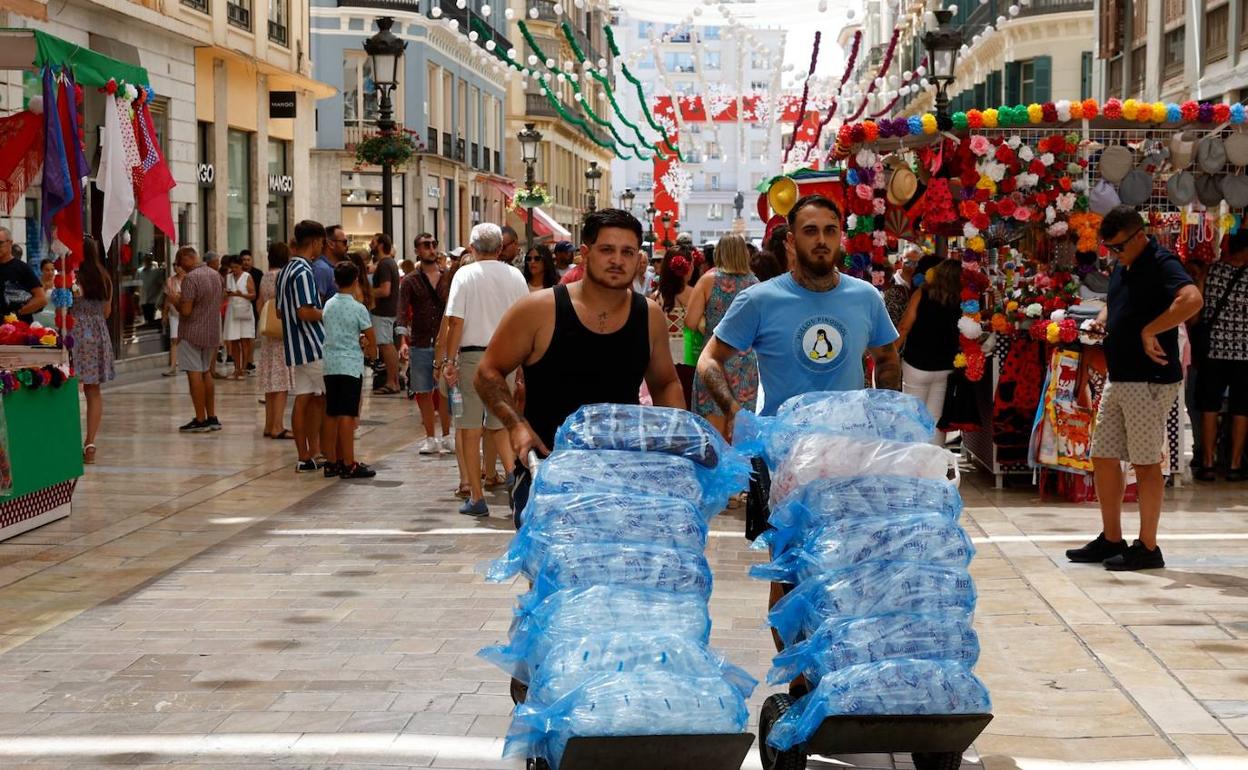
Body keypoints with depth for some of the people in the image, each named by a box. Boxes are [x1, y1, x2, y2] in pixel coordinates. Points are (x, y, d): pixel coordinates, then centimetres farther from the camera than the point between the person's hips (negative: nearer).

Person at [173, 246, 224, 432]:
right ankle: (212, 417, 17)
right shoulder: (215, 275, 8)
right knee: (206, 373, 16)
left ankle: (200, 420, -3)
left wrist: (175, 299, -1)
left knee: (195, 374, -3)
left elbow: (186, 310, -21)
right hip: (212, 332, 8)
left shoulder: (190, 278, -17)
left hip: (192, 333, -8)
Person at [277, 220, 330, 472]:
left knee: (304, 400, 7)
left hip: (295, 347, 9)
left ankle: (306, 457, 7)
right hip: (312, 346, -9)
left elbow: (280, 310, 19)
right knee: (321, 399, 2)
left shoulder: (285, 271, 14)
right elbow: (305, 312, -23)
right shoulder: (304, 272, -16)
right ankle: (315, 452, 5)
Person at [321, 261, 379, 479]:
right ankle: (349, 465, -5)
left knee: (331, 414, 9)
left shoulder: (328, 305, 7)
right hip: (351, 366, -6)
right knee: (347, 415, -6)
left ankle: (332, 462, 13)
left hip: (330, 365, 6)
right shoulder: (358, 308, -9)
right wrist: (372, 351, 19)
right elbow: (371, 337, -2)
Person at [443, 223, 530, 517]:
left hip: (472, 356, -4)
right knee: (499, 426, 16)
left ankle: (477, 497, 5)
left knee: (470, 431, 4)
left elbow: (456, 322, -10)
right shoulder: (515, 276, 5)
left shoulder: (465, 274, -5)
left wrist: (450, 360, -4)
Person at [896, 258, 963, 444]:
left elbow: (905, 327, -9)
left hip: (917, 364, -2)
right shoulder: (959, 301, -4)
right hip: (945, 366, 3)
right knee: (936, 418, 11)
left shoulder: (921, 294, -10)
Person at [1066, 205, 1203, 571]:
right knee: (1103, 457, 12)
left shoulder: (1161, 263, -15)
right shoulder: (1122, 267, 14)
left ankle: (1147, 548, 6)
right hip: (1118, 377, 10)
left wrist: (1150, 332, -26)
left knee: (1146, 462, -2)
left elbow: (1192, 300, -33)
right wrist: (1102, 319, 10)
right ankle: (1111, 540, 21)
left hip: (1150, 380, -10)